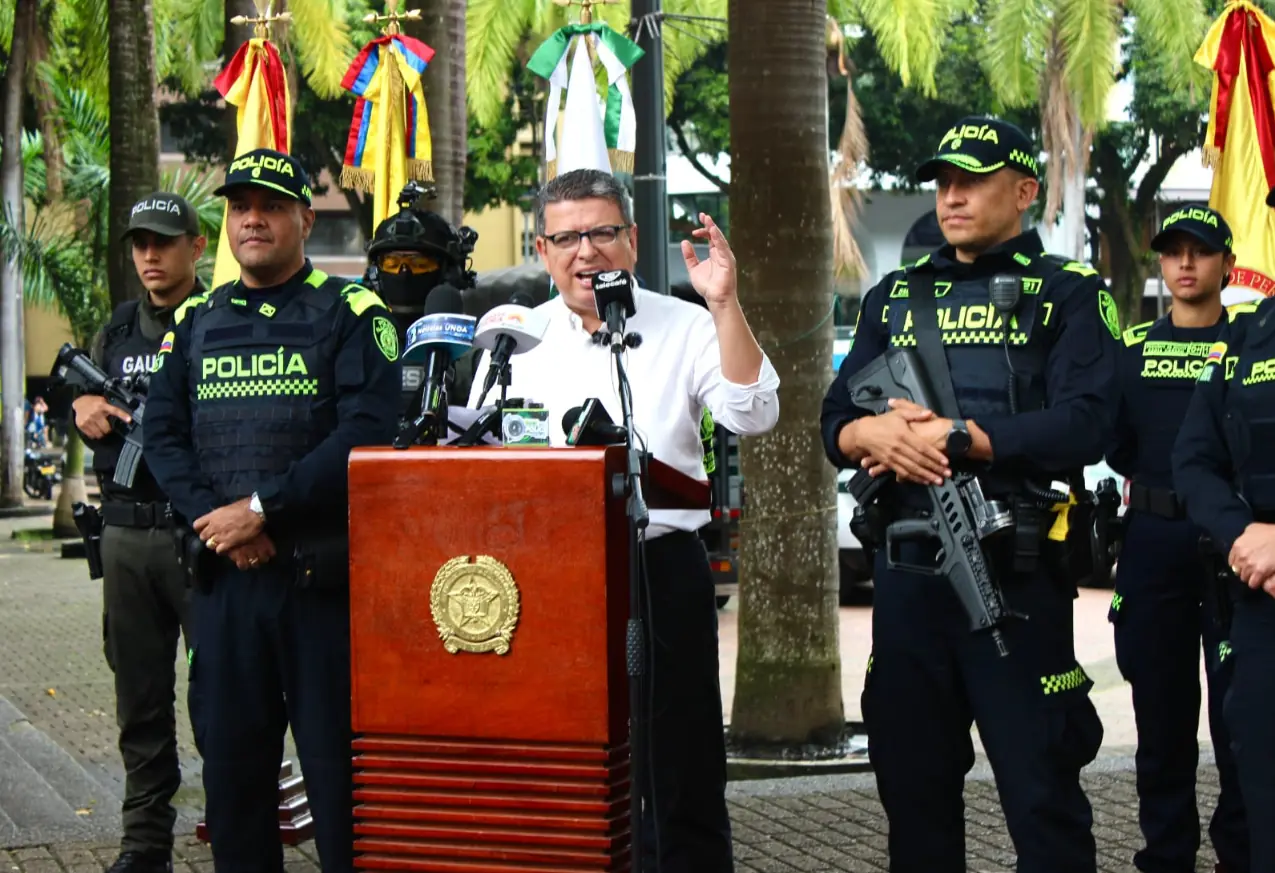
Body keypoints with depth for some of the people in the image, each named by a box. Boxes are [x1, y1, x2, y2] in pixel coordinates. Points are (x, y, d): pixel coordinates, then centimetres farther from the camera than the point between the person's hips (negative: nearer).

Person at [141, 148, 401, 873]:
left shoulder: (350, 314, -1)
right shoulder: (196, 321, 14)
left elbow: (364, 433, -13)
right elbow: (165, 434, 8)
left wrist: (261, 508, -15)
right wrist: (217, 519, -9)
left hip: (321, 568, -4)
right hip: (223, 571, 5)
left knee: (336, 759, -2)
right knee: (229, 752, 9)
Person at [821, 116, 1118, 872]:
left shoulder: (1067, 295, 0)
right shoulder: (896, 297, 15)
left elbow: (1083, 427, -14)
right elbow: (836, 422, 10)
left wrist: (954, 436, -17)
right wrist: (875, 432, -13)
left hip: (1016, 572, -5)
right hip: (906, 573, 5)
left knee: (1041, 789, -1)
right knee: (912, 782, 13)